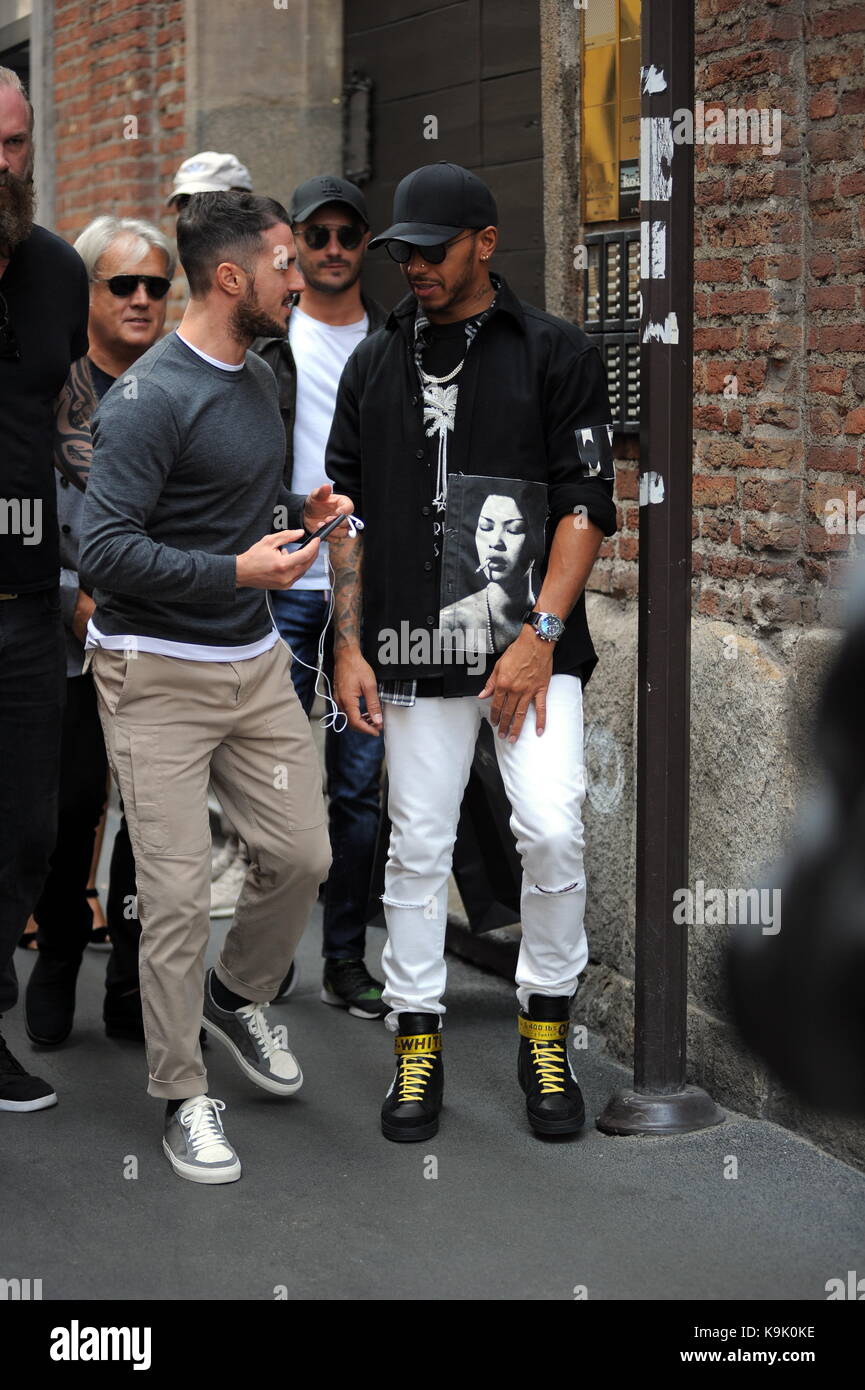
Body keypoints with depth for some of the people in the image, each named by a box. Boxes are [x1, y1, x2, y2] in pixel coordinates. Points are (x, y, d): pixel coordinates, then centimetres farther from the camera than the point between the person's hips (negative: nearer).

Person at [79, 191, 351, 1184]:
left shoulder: (257, 377, 11)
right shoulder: (151, 399, -17)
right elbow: (105, 550, -22)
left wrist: (302, 510, 6)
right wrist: (237, 570, -28)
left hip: (255, 663, 8)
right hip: (157, 675, -8)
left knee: (302, 855, 8)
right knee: (176, 895, -5)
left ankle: (236, 998, 35)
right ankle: (182, 1097, 10)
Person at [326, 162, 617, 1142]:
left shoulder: (555, 353, 1)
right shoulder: (374, 364, 11)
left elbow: (586, 504, -4)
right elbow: (347, 510, 13)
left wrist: (541, 635, -13)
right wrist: (349, 645, 5)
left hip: (531, 646, -3)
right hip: (414, 652, 3)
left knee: (552, 832, -12)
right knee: (417, 848, 5)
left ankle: (545, 1026, 8)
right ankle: (417, 1042, 16)